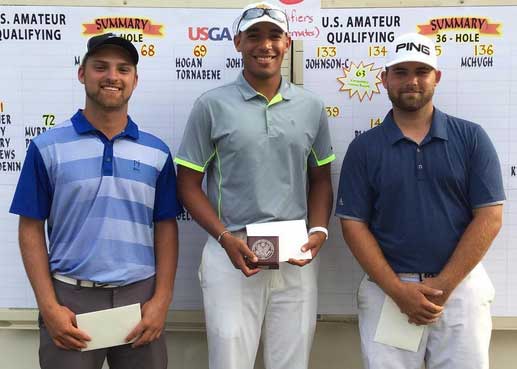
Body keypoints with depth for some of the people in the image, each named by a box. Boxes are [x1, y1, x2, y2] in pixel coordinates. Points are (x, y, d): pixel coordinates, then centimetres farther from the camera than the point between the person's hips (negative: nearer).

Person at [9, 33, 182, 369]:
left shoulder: (157, 151, 5)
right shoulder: (48, 147, -1)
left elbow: (166, 227, 6)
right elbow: (31, 228, 0)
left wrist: (162, 300, -3)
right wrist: (48, 306, -7)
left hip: (140, 296, 2)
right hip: (70, 297, -2)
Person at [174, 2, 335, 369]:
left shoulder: (312, 107, 8)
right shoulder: (212, 105, -1)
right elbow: (189, 184, 0)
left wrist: (319, 231, -3)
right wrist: (225, 238, -12)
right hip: (231, 253, -3)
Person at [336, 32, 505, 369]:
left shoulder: (472, 138, 2)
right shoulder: (364, 148, 2)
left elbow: (489, 218, -3)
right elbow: (354, 224, -2)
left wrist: (443, 285, -10)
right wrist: (397, 290, -11)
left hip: (460, 285, 0)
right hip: (387, 288, 0)